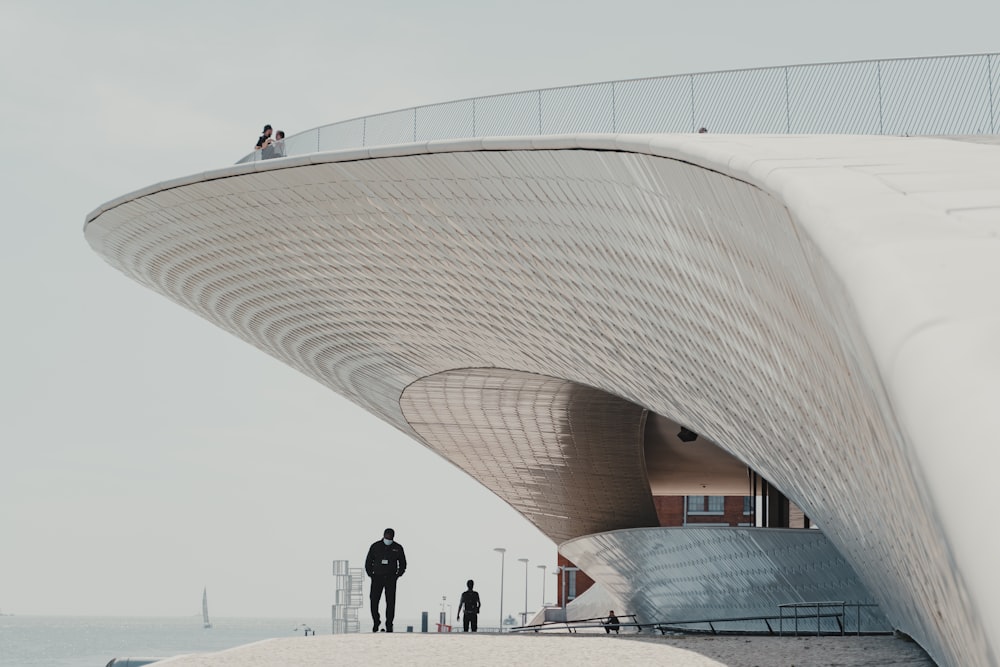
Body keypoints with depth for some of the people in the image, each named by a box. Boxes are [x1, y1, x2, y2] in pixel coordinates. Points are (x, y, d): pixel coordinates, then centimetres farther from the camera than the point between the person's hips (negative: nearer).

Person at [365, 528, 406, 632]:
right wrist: (371, 575, 0)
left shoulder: (398, 548, 3)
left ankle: (389, 625, 0)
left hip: (391, 578, 0)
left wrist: (398, 575, 2)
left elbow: (403, 564, 13)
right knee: (374, 601, -7)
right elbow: (368, 562, 9)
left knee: (390, 602, -5)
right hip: (377, 577, 0)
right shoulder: (375, 546, 2)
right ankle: (376, 622, 10)